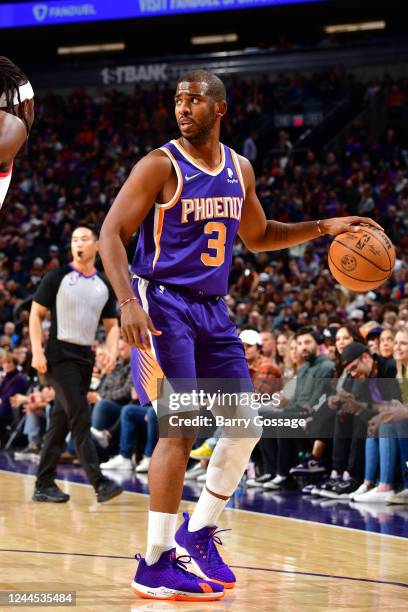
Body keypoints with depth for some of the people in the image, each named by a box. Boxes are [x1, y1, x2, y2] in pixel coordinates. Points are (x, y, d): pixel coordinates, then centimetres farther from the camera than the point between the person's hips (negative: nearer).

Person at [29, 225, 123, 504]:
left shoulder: (105, 285, 11)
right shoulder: (58, 277, -3)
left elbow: (112, 324, 15)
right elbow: (36, 314, -2)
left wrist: (112, 351, -5)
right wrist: (37, 352, -12)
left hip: (85, 357, 5)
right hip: (59, 355, -5)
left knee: (61, 422, 8)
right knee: (81, 419, -12)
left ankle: (44, 485, 13)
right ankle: (100, 483, -16)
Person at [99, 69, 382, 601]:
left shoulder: (240, 170, 9)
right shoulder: (161, 166, -10)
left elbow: (258, 237, 24)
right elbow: (111, 233, -14)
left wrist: (322, 228, 12)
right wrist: (128, 303, -27)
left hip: (212, 309, 7)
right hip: (163, 305, -7)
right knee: (181, 428, -14)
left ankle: (199, 534, 19)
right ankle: (156, 565, -8)